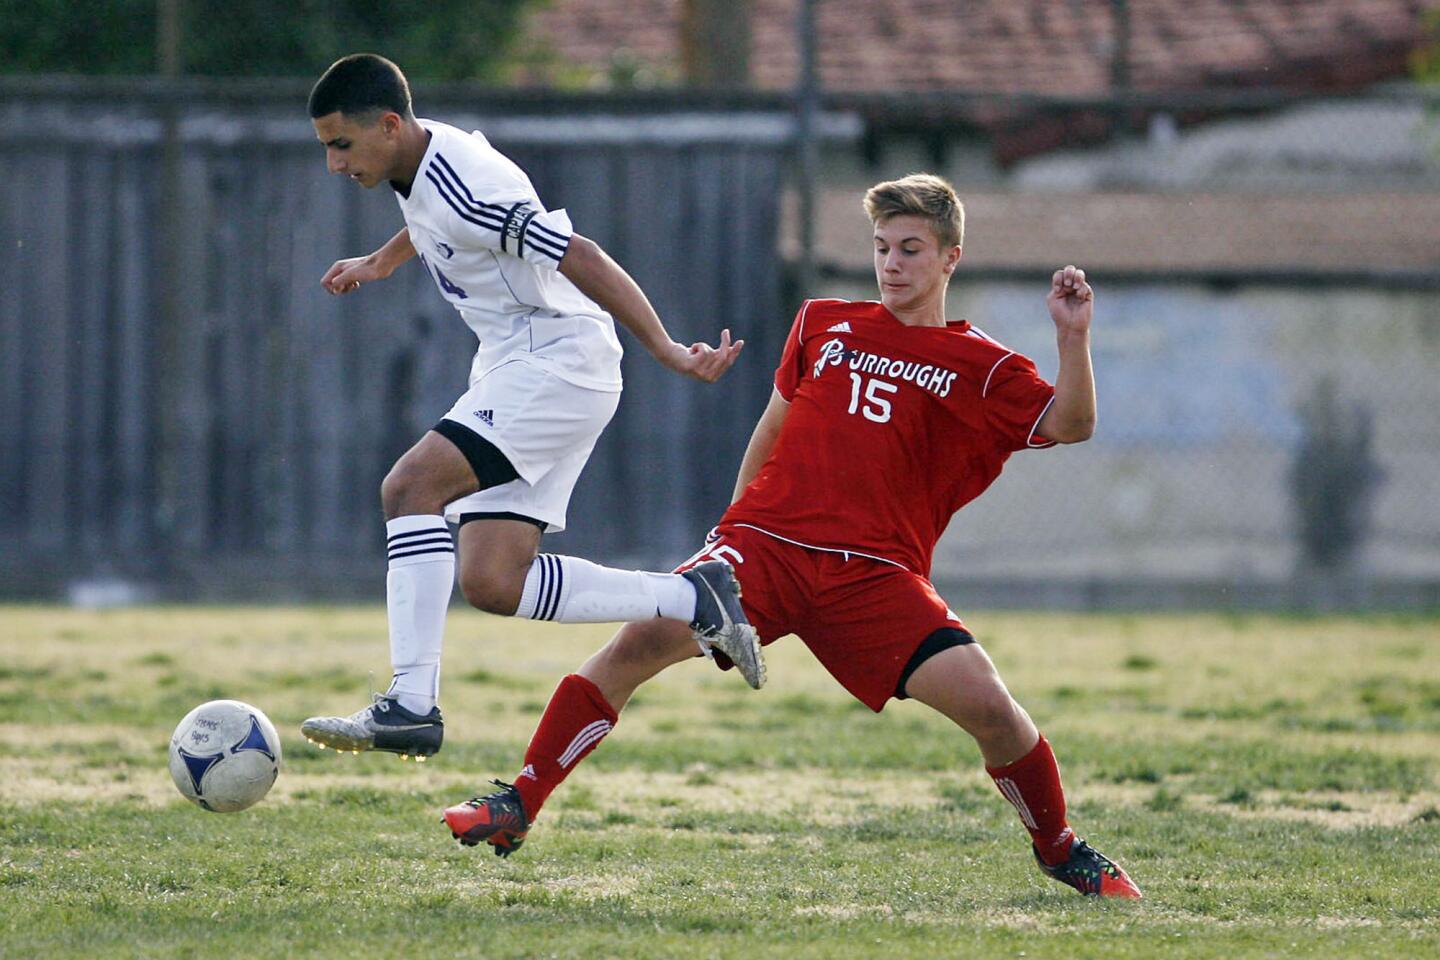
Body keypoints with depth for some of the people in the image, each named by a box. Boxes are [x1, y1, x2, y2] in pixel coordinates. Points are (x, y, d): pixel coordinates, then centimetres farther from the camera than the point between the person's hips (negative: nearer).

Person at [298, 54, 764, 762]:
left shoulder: (463, 185, -22)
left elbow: (581, 260, -24)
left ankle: (412, 706, -27)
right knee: (491, 583, -1)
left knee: (410, 486, -24)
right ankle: (692, 602, 7)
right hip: (514, 369, 10)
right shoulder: (425, 164, 8)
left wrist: (666, 351, -26)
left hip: (556, 363, -10)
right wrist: (381, 261, 50)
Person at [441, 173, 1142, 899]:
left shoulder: (979, 368, 8)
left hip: (876, 573, -1)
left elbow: (1069, 426, -4)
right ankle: (516, 807, -16)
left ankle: (1059, 850, 10)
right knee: (644, 638, -23)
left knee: (985, 703, -17)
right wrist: (737, 521, 29)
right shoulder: (824, 325, 17)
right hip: (768, 541, 1)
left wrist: (1073, 337, -18)